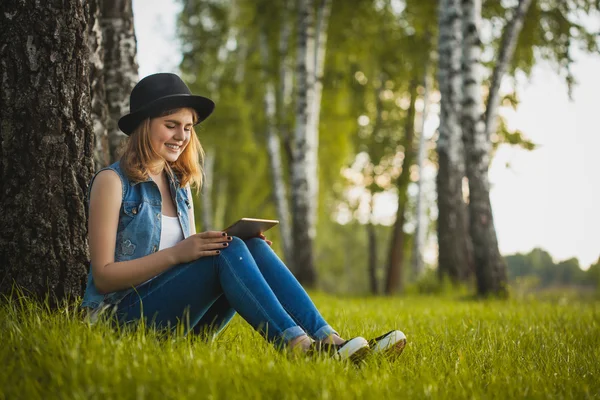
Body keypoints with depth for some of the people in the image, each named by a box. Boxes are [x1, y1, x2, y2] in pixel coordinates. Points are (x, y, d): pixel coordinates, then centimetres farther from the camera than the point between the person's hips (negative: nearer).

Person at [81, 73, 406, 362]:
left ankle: (328, 341, -31)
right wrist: (176, 254, -22)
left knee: (254, 247, -19)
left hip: (180, 322, 6)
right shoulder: (112, 182, -5)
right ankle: (297, 345, -42)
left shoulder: (180, 186, 16)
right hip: (126, 314, -6)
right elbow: (103, 275, -11)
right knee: (230, 251, -28)